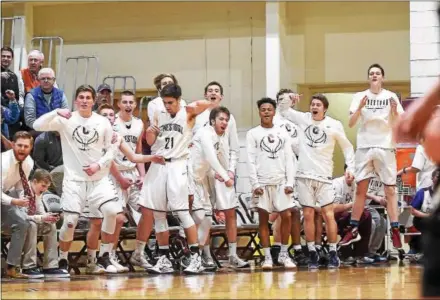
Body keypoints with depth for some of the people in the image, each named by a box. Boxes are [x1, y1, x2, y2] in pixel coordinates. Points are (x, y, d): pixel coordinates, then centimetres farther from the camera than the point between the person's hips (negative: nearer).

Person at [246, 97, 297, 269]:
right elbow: (251, 160, -1)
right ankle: (267, 257, 5)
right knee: (263, 218, 0)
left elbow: (289, 159, 8)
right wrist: (255, 184, -10)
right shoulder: (253, 134, 4)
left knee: (286, 216, -4)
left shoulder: (282, 133, 11)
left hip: (281, 182, 2)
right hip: (262, 182, -2)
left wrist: (290, 182, -2)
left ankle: (284, 254, 7)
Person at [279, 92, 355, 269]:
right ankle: (312, 253, 9)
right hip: (304, 175, 2)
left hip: (323, 176, -2)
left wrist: (350, 166, -1)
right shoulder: (303, 119, 4)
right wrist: (288, 98, -3)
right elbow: (283, 110, 16)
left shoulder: (334, 125, -1)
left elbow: (347, 147, 9)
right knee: (308, 215, 3)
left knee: (329, 215, -5)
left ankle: (333, 253, 2)